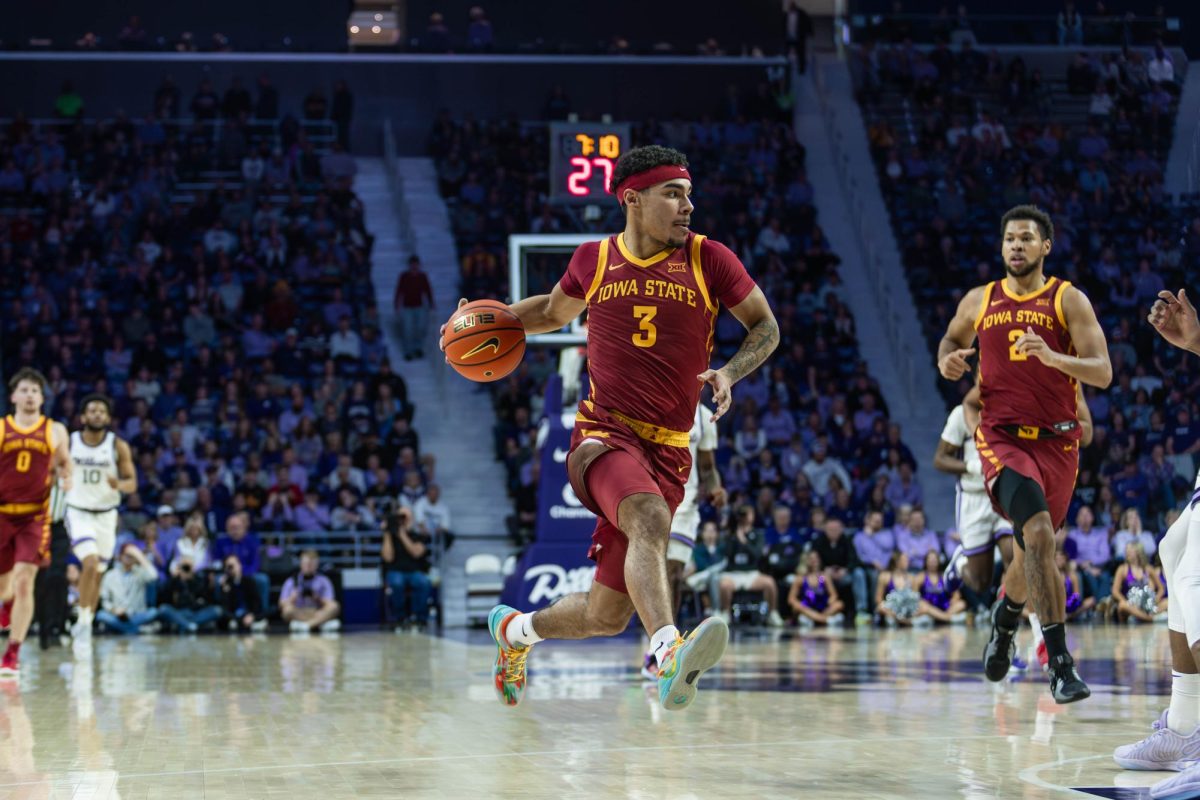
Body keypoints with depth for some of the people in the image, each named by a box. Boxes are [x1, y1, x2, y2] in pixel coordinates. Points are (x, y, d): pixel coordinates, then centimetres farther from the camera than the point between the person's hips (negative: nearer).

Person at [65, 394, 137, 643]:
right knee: (91, 564, -23)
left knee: (97, 574, 10)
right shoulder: (68, 443, -5)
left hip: (106, 515, 2)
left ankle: (85, 624, 27)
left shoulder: (119, 446, -5)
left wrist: (119, 485, -26)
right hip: (78, 512, -2)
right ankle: (83, 619, -11)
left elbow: (132, 483, -4)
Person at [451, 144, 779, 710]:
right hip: (603, 436, -2)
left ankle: (514, 629, 37)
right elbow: (554, 311, 28)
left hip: (667, 451, 2)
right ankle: (669, 655, -55)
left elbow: (766, 328, 9)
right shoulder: (593, 260, 7)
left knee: (605, 616, 6)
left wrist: (729, 373, -10)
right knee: (650, 518, -38)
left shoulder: (708, 259, 2)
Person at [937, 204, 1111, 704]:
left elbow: (1103, 373, -9)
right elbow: (951, 338, 27)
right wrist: (947, 359, 3)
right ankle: (1060, 662, -25)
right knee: (1039, 534, -25)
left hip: (1058, 442, 1)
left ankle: (1005, 617, 50)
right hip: (1003, 437, -1)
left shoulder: (1068, 300, -1)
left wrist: (1053, 357, -27)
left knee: (1031, 551, 15)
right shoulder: (979, 302, 6)